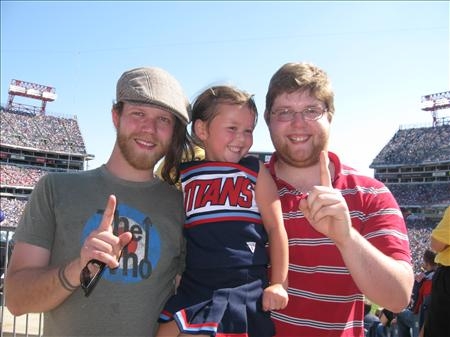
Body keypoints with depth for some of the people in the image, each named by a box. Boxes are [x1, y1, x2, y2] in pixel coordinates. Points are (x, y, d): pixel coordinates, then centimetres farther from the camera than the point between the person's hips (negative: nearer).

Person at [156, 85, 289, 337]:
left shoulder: (255, 172, -1)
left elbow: (275, 228, 2)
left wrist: (278, 283, -1)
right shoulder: (183, 176, 7)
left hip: (245, 292, -3)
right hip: (193, 291, 3)